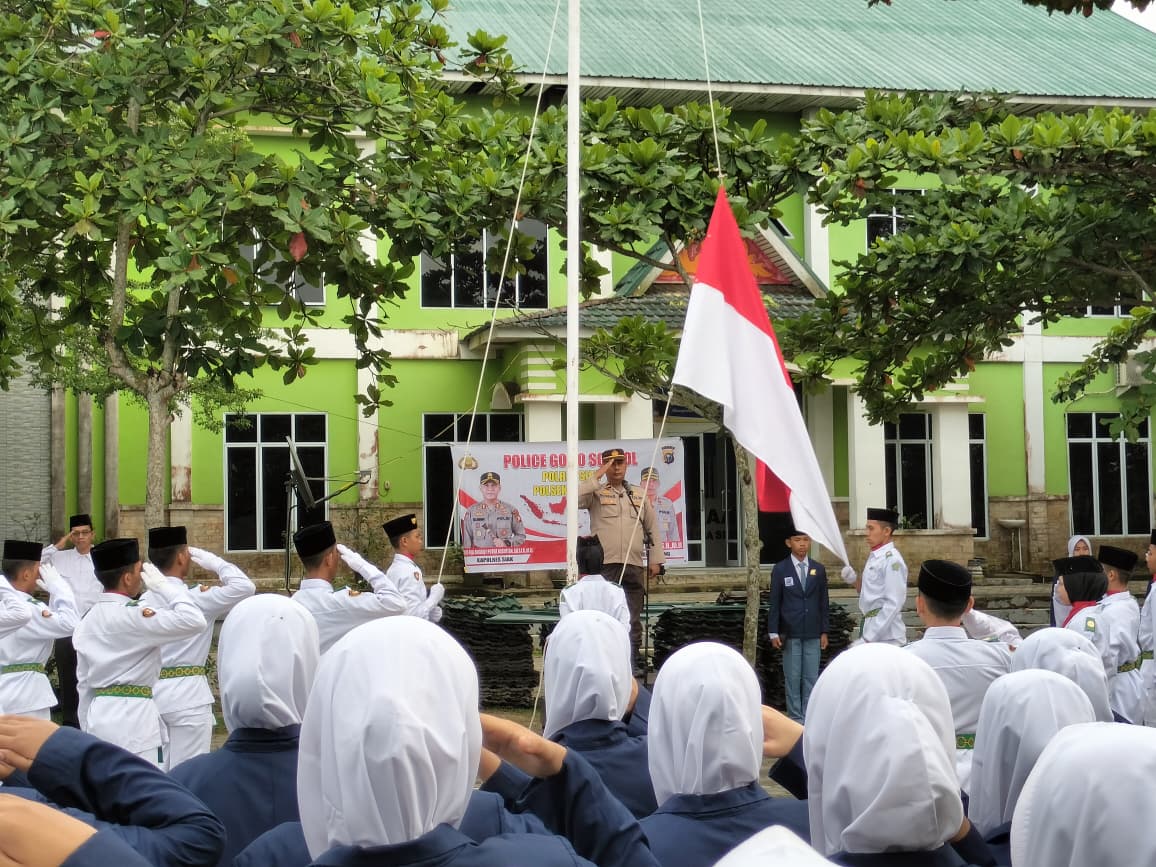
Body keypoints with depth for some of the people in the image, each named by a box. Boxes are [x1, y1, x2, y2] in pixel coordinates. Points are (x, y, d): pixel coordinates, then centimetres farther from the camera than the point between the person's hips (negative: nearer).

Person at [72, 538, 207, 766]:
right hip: (133, 717, -8)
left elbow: (84, 682, 15)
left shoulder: (88, 620, 10)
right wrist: (162, 586, -9)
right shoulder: (133, 616, -14)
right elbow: (194, 621, -22)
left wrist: (88, 729, 22)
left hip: (100, 715, 8)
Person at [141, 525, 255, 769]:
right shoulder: (195, 599, -14)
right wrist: (212, 561, -6)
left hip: (154, 692, 6)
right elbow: (244, 586, -15)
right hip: (187, 694, -6)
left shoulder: (146, 600, 4)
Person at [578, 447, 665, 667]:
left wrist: (656, 560, 11)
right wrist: (597, 476, -12)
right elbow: (575, 499, -16)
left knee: (633, 616, 7)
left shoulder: (639, 496, 18)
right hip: (605, 565, -4)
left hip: (634, 566, 4)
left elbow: (652, 529, 19)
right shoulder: (596, 493, 6)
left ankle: (634, 658, 13)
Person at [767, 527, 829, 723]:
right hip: (790, 633, -2)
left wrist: (824, 631, 6)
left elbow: (824, 602, 9)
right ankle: (795, 718, 7)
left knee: (811, 678, 3)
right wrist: (773, 632, -4)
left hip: (813, 633, 2)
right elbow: (774, 603, 1)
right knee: (792, 678, 1)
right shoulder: (780, 570, 1)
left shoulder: (818, 569, 7)